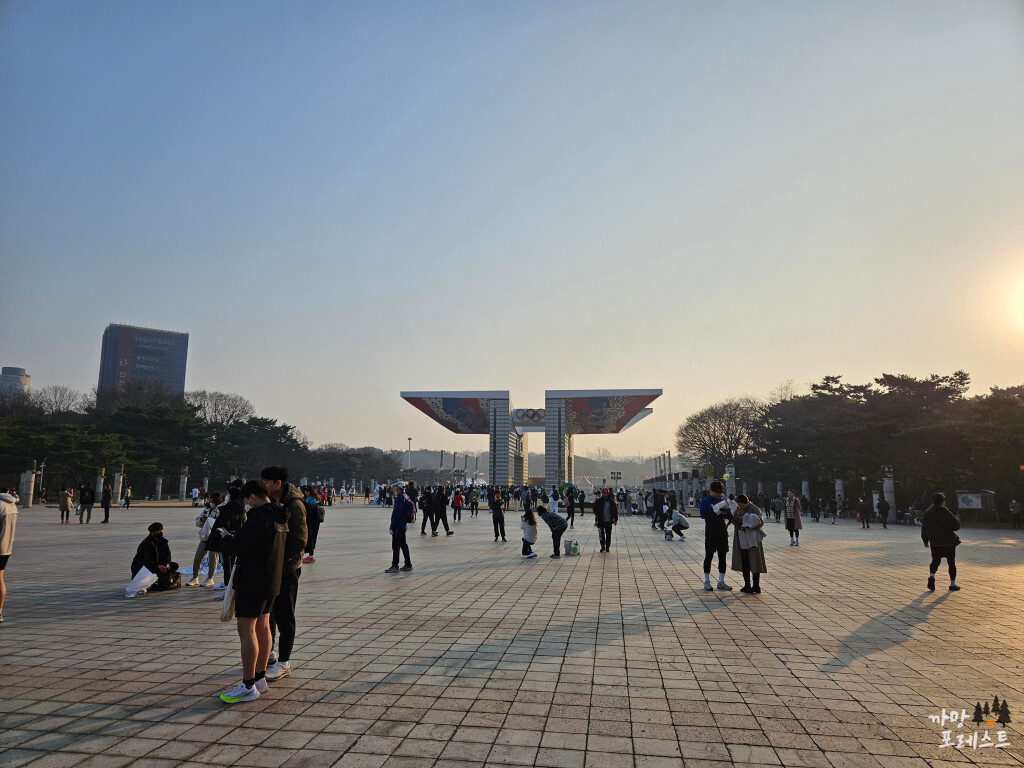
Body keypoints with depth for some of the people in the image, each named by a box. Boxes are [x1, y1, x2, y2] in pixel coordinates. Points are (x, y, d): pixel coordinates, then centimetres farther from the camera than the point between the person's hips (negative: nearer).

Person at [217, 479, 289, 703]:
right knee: (262, 626, 16)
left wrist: (225, 536, 3)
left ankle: (248, 686, 1)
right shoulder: (279, 518, 11)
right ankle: (260, 679, 26)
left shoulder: (259, 518, -20)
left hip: (252, 581, -10)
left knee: (246, 629, -4)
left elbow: (236, 547, -20)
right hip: (271, 580, 10)